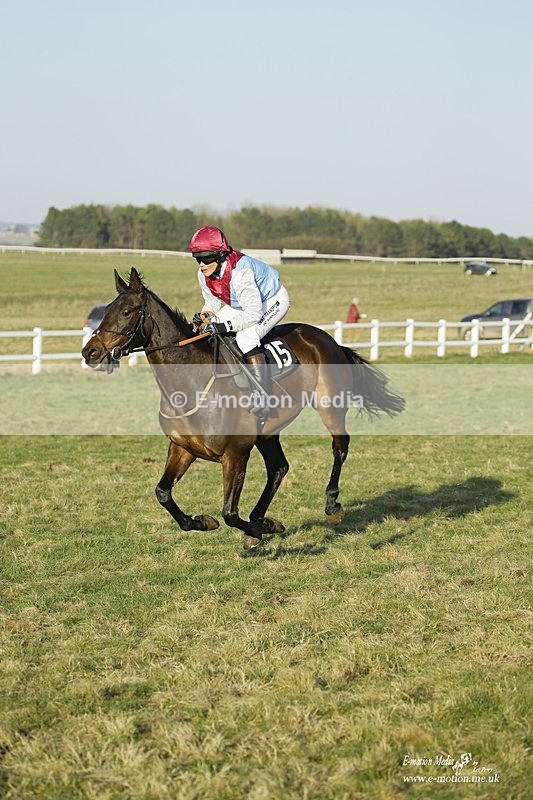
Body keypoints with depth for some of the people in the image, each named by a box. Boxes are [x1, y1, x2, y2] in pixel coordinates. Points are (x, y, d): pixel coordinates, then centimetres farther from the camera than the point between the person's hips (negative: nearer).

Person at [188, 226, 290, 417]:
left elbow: (253, 315, -36)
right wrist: (203, 316, -20)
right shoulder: (204, 275, -13)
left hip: (273, 301, -9)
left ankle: (262, 401, -29)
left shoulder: (240, 272, -37)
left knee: (246, 337, -31)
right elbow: (212, 303, 2)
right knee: (207, 332, 0)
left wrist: (226, 326, -45)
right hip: (242, 302, 9)